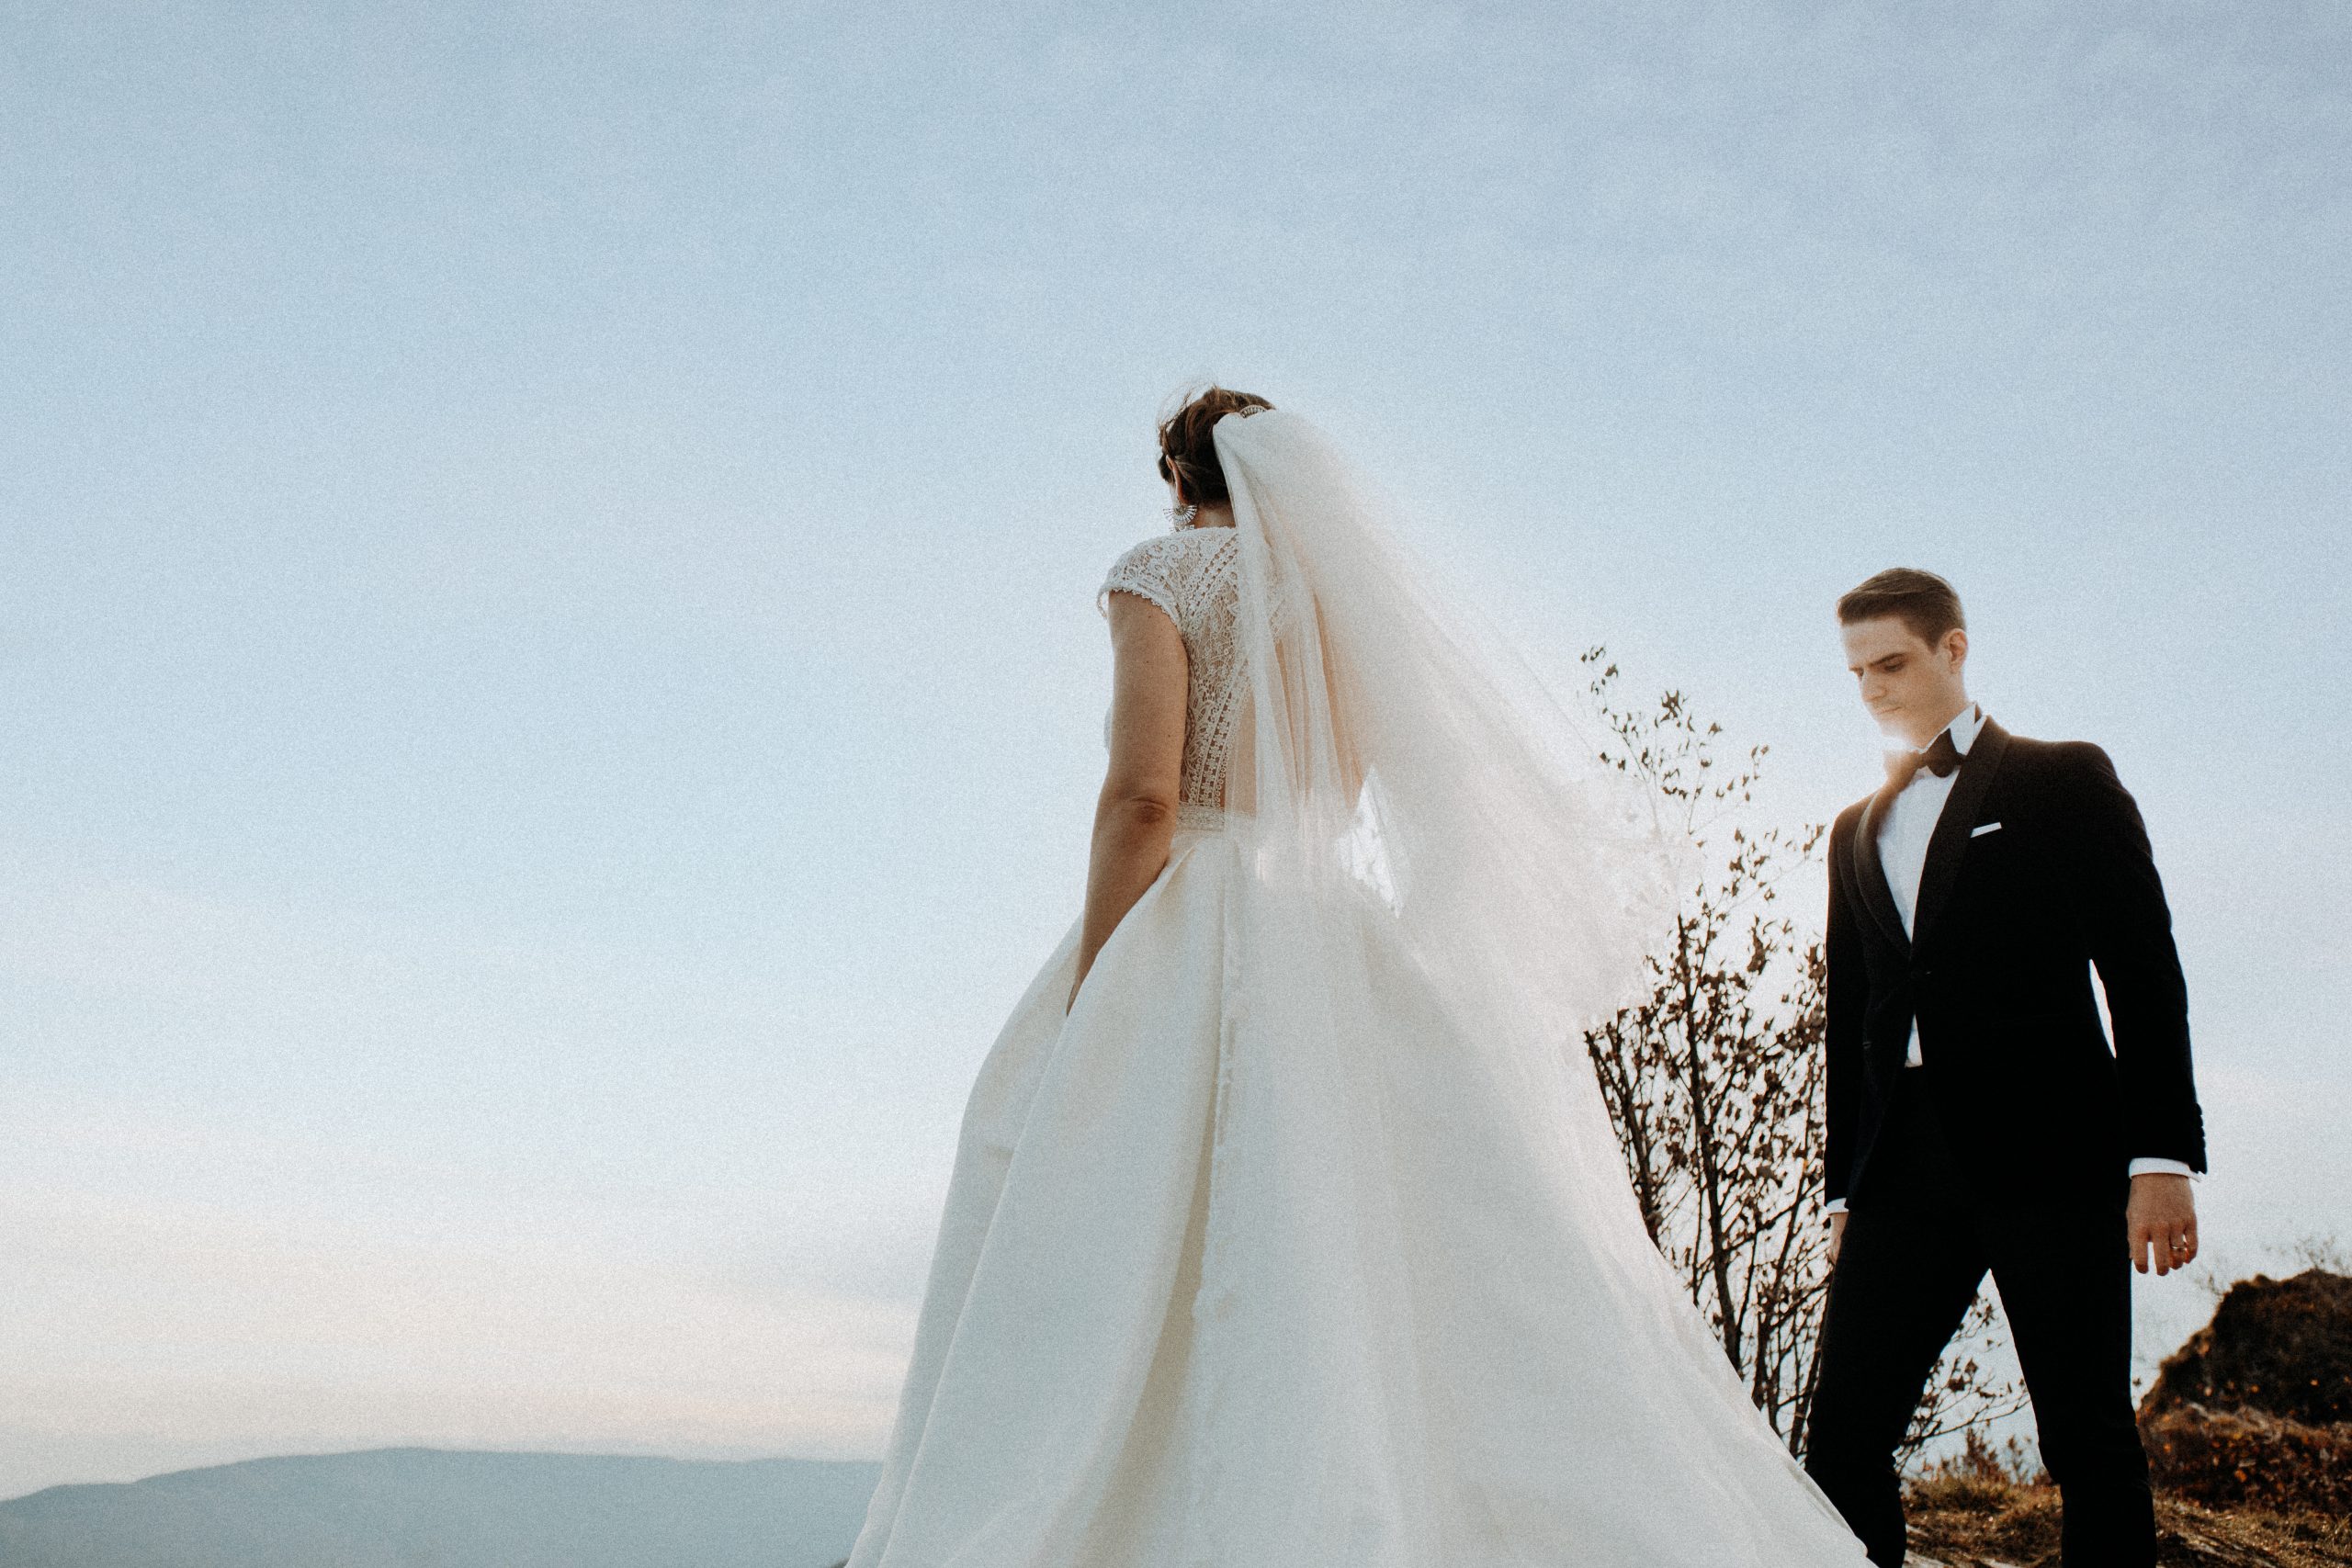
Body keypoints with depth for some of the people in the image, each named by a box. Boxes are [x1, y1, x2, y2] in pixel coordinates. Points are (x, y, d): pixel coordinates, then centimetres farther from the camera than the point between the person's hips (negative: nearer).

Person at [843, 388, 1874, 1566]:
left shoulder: (1163, 570, 0)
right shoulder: (1339, 585, 18)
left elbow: (1143, 793, -12)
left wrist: (1085, 997, -11)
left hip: (1195, 937, -6)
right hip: (1334, 935, 6)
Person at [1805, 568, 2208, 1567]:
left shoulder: (2064, 779, 8)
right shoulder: (1857, 830, 21)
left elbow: (2143, 970, 0)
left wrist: (2162, 1153, -9)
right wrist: (1846, 1189, 15)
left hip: (2048, 1148, -4)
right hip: (1905, 1165, 4)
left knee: (2087, 1437, 0)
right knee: (1842, 1434, -3)